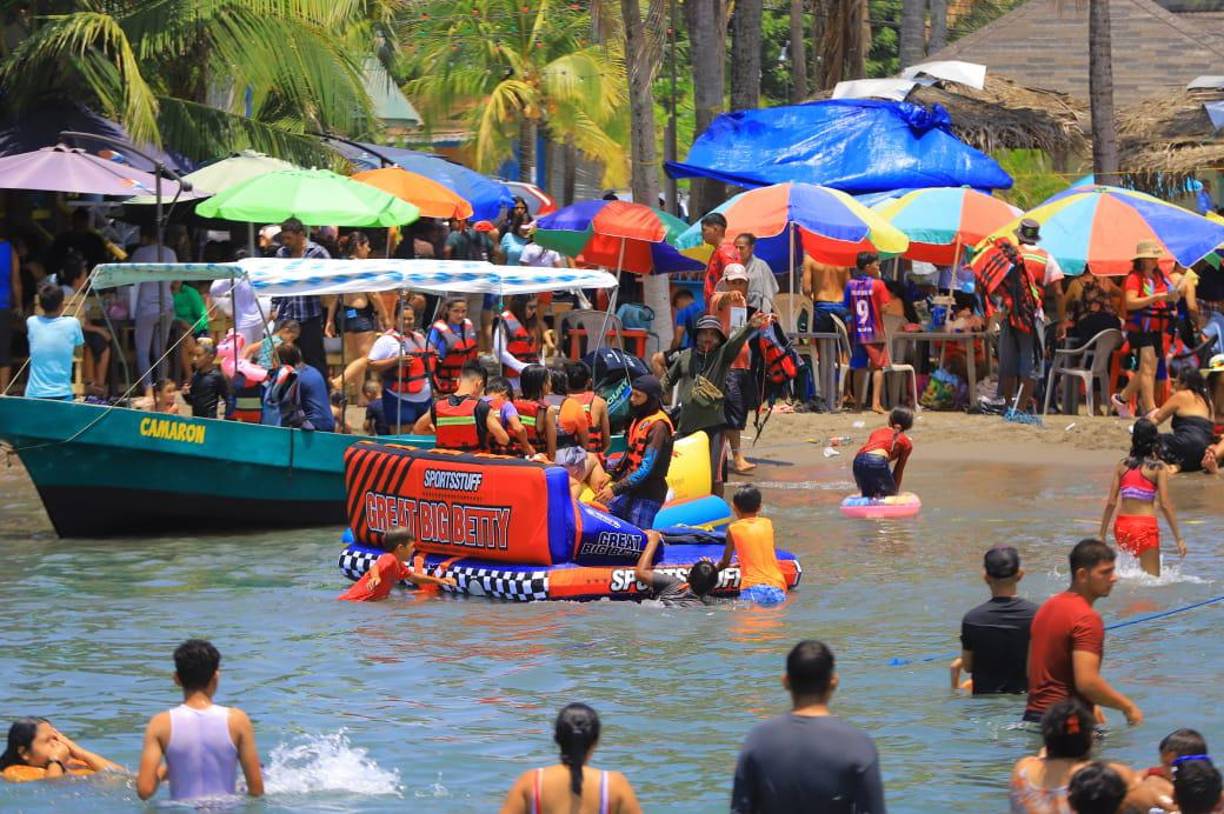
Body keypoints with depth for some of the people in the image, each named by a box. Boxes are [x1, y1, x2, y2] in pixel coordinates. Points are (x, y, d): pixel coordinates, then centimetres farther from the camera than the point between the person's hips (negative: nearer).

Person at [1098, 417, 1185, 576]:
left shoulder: (1123, 465, 5)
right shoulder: (1158, 467, -4)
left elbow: (1111, 503, 4)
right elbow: (1165, 505, -8)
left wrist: (1101, 535, 11)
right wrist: (1179, 539, -3)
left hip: (1122, 527, 4)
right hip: (1145, 526, -4)